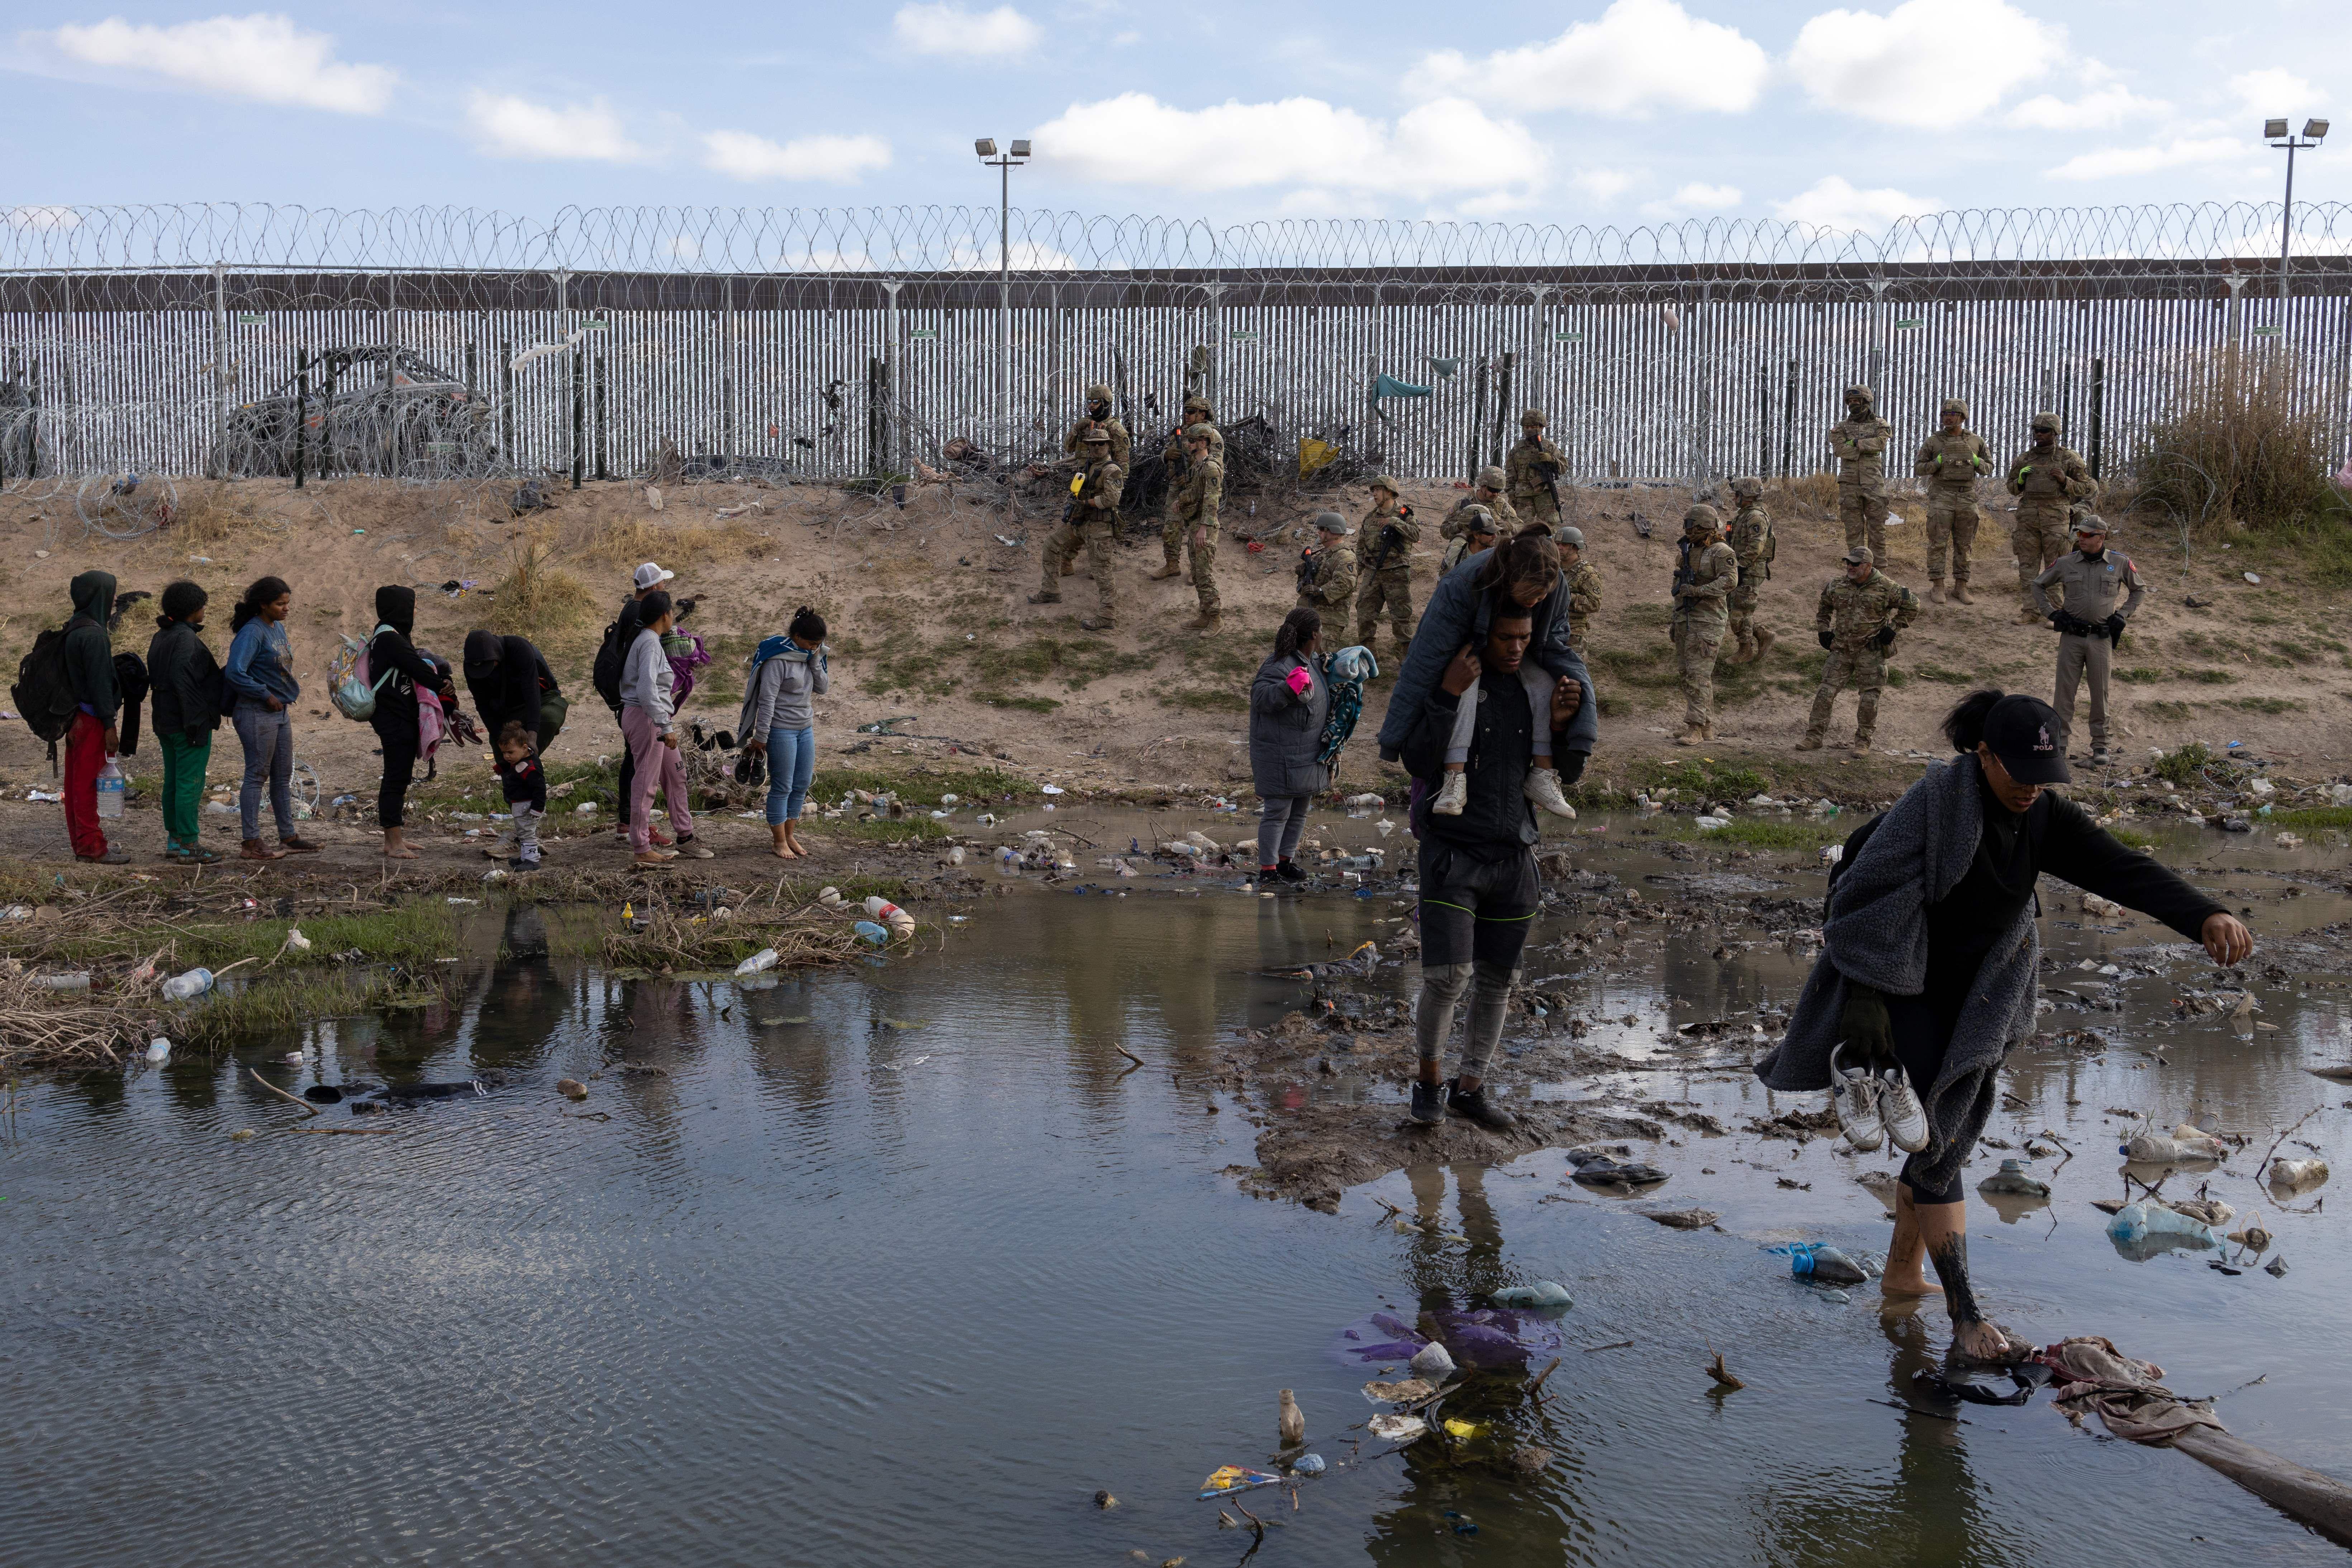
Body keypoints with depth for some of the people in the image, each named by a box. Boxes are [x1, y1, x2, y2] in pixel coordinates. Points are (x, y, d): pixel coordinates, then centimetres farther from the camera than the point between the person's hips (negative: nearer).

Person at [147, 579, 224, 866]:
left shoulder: (160, 637, 13)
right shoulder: (186, 638, -17)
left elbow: (155, 678, 16)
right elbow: (181, 679, -24)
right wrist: (195, 721, -22)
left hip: (166, 722, 10)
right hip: (190, 723, -10)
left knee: (173, 782, 14)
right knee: (190, 784, -6)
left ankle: (174, 841, 19)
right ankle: (189, 847, -4)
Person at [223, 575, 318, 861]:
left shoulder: (279, 628, 10)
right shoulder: (252, 632, -17)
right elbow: (235, 673, -26)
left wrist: (290, 693, 10)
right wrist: (266, 696, -18)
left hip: (281, 711, 9)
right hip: (257, 713, -9)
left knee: (283, 776, 14)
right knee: (257, 776, -5)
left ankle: (288, 837, 22)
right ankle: (251, 844, -1)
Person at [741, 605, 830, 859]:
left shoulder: (810, 656, 7)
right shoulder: (778, 659, -17)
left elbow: (823, 689, 6)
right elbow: (767, 700, -17)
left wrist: (816, 661, -7)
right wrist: (760, 738, -16)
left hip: (805, 729, 8)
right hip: (781, 730, -8)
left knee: (802, 786, 11)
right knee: (782, 787, -3)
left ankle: (790, 836, 22)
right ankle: (780, 843, 6)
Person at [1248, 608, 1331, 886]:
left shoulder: (1314, 662, 10)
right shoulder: (1281, 665, -20)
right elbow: (1260, 696, -28)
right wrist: (1289, 688, -42)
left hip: (1307, 753, 10)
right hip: (1281, 755, -10)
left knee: (1300, 810, 15)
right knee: (1277, 811, -6)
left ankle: (1285, 860, 26)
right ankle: (1268, 868, 1)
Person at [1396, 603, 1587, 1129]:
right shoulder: (1445, 681, -8)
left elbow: (1570, 773, 9)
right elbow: (1419, 762, -18)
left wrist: (1563, 725, -11)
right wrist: (1450, 694, -25)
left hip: (1513, 857, 5)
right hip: (1452, 853, -4)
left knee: (1499, 980, 9)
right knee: (1448, 976, -12)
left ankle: (1470, 1086, 24)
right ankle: (1429, 1076, 12)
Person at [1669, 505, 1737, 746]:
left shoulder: (1721, 552, -9)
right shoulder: (1688, 552, 17)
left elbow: (1730, 580, -24)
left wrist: (1697, 590, -26)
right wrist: (1675, 623, 22)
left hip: (1707, 622, -9)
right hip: (1685, 621, 9)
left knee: (1698, 675, -13)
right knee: (1688, 674, 9)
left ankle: (1695, 728, -13)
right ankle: (1707, 727, 16)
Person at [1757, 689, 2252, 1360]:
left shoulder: (2045, 820, -8)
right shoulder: (1935, 804, -22)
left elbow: (2124, 871, -20)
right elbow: (1864, 870, -21)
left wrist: (2208, 916, -38)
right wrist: (1861, 996, -23)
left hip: (1977, 997, 6)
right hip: (1905, 991, -6)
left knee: (1946, 1138, 14)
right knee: (1936, 1148, -6)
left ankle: (1902, 1273, 34)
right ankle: (1966, 1315, 0)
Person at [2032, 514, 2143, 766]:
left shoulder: (2120, 563, 1)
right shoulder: (2066, 563, 2)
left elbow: (2139, 590, 17)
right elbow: (2038, 585, 16)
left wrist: (2122, 615, 5)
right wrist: (2051, 613, 5)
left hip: (2101, 638, -1)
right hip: (2071, 636, 1)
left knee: (2100, 693, 5)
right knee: (2064, 690, 1)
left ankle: (2100, 745, 14)